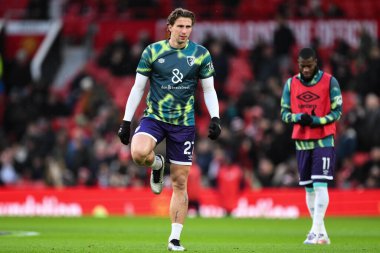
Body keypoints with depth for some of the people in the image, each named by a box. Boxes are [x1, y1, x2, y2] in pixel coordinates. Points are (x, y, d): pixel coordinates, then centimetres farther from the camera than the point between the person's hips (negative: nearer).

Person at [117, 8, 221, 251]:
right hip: (154, 117, -1)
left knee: (180, 182, 1)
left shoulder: (201, 54, 1)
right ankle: (157, 164, 7)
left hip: (184, 123, 1)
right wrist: (126, 121, -1)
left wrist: (215, 118, -8)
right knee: (139, 153, -32)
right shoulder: (152, 51, -2)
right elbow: (138, 88, 3)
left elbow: (209, 90, 7)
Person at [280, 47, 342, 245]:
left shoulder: (329, 82, -4)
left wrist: (316, 121, -19)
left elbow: (337, 112, -4)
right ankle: (322, 233, 12)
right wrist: (299, 117, -14)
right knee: (309, 188, 5)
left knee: (320, 185, -15)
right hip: (301, 142, 4)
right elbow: (284, 113, 7)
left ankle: (316, 230, -19)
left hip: (324, 141, -4)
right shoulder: (290, 84, 6)